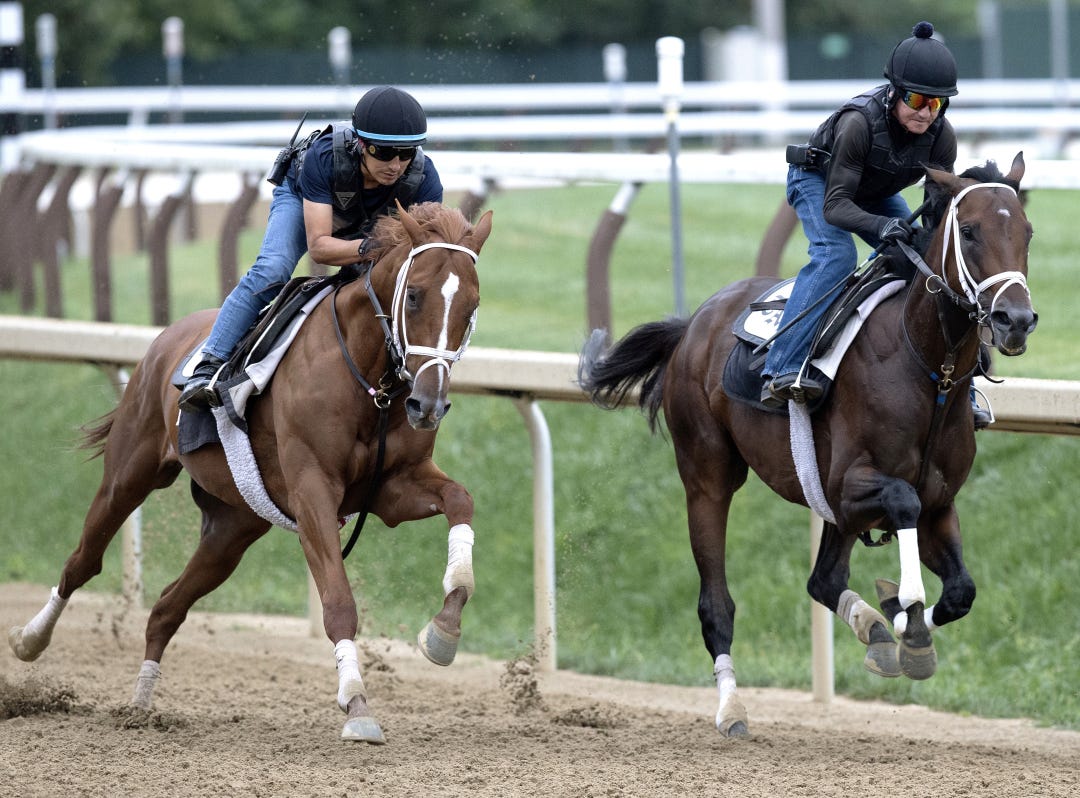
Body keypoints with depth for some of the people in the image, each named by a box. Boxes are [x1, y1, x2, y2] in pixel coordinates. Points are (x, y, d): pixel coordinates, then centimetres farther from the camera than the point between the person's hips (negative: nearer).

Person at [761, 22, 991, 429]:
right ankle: (781, 372, -40)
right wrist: (882, 225, -56)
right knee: (835, 254, -32)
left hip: (878, 197, 6)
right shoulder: (860, 121, -39)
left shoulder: (941, 135, -24)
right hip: (818, 183, -6)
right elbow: (835, 204, -39)